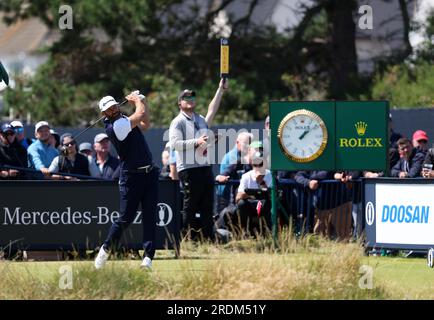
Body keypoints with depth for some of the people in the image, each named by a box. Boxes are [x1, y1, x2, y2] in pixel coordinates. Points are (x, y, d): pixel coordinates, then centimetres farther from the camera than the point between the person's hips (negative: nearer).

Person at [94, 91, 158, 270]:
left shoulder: (124, 120, 14)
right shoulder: (114, 126, -15)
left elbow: (145, 124, 21)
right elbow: (141, 114, -15)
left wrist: (140, 100, 15)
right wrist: (136, 101, 6)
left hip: (149, 173, 7)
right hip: (131, 177, -7)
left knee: (150, 217, -3)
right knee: (126, 218, -1)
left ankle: (148, 257, -7)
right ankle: (106, 249, 21)